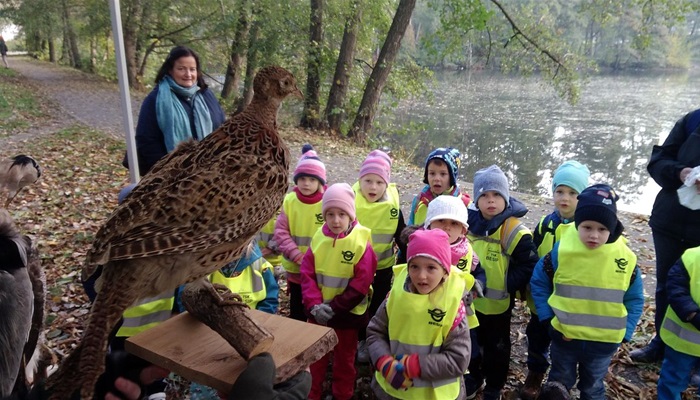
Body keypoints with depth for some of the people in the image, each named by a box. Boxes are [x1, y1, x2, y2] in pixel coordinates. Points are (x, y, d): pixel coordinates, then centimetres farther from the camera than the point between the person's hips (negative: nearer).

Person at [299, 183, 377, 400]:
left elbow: (361, 284, -18)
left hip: (347, 314, -3)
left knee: (344, 358, 17)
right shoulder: (318, 238, -5)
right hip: (318, 313, 3)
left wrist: (334, 307, -19)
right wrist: (314, 305, -18)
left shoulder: (361, 243, -16)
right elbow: (307, 274, -6)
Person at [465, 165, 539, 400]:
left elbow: (529, 266, -17)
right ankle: (474, 376, 46)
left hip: (497, 303, -4)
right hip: (470, 298, 5)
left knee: (496, 347, 14)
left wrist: (505, 284, -20)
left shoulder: (515, 232, -19)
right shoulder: (468, 222, -5)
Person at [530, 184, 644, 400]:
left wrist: (623, 332, -5)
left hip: (604, 342, 1)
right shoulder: (561, 251, -16)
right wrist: (547, 317, -8)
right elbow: (538, 281, -2)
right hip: (564, 337, -1)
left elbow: (635, 299, 1)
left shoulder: (626, 258, -12)